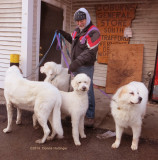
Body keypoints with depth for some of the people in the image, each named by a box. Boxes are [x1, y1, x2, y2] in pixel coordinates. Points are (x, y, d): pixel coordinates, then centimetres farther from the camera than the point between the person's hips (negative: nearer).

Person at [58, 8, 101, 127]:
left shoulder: (93, 32, -14)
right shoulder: (77, 30, 10)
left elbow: (90, 52, -24)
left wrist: (77, 62, -31)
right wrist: (64, 34, 15)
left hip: (86, 67, -8)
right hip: (75, 65, 8)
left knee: (87, 92, -6)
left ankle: (90, 116, 5)